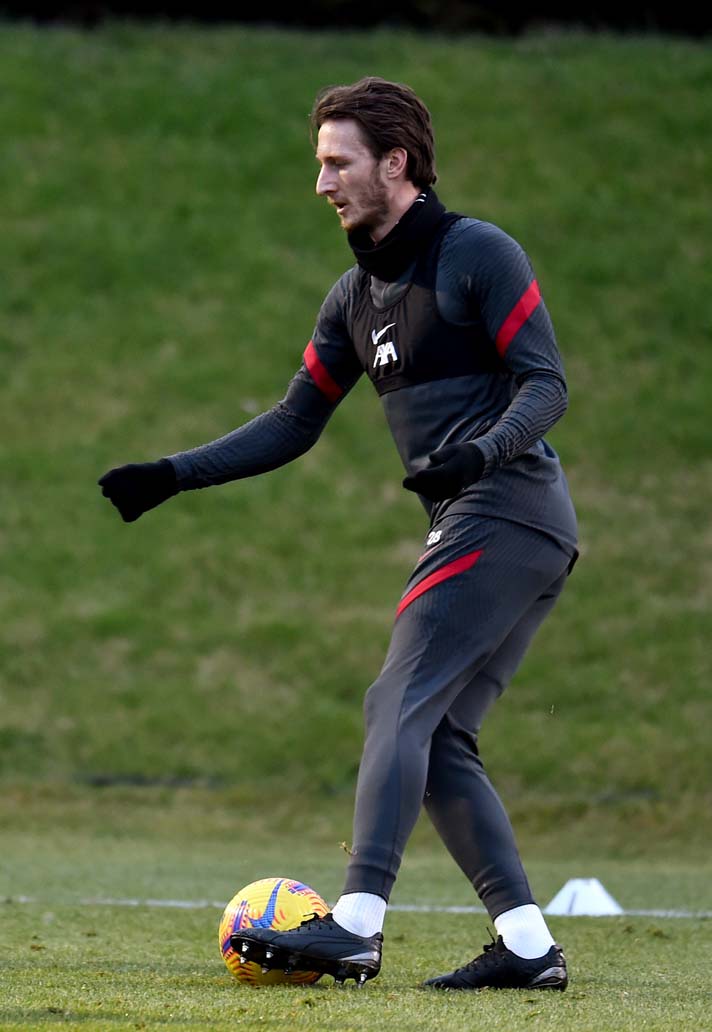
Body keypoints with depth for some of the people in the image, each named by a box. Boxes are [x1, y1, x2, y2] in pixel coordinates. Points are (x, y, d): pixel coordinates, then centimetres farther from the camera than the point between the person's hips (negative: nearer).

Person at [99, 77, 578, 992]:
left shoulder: (477, 254, -6)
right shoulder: (355, 296, 18)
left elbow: (546, 383, -11)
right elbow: (293, 425, 21)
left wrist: (485, 448, -30)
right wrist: (173, 475, 12)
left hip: (504, 515, -9)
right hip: (471, 529, 9)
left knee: (401, 704, -17)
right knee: (436, 741, 3)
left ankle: (355, 924, -25)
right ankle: (527, 944, 0)